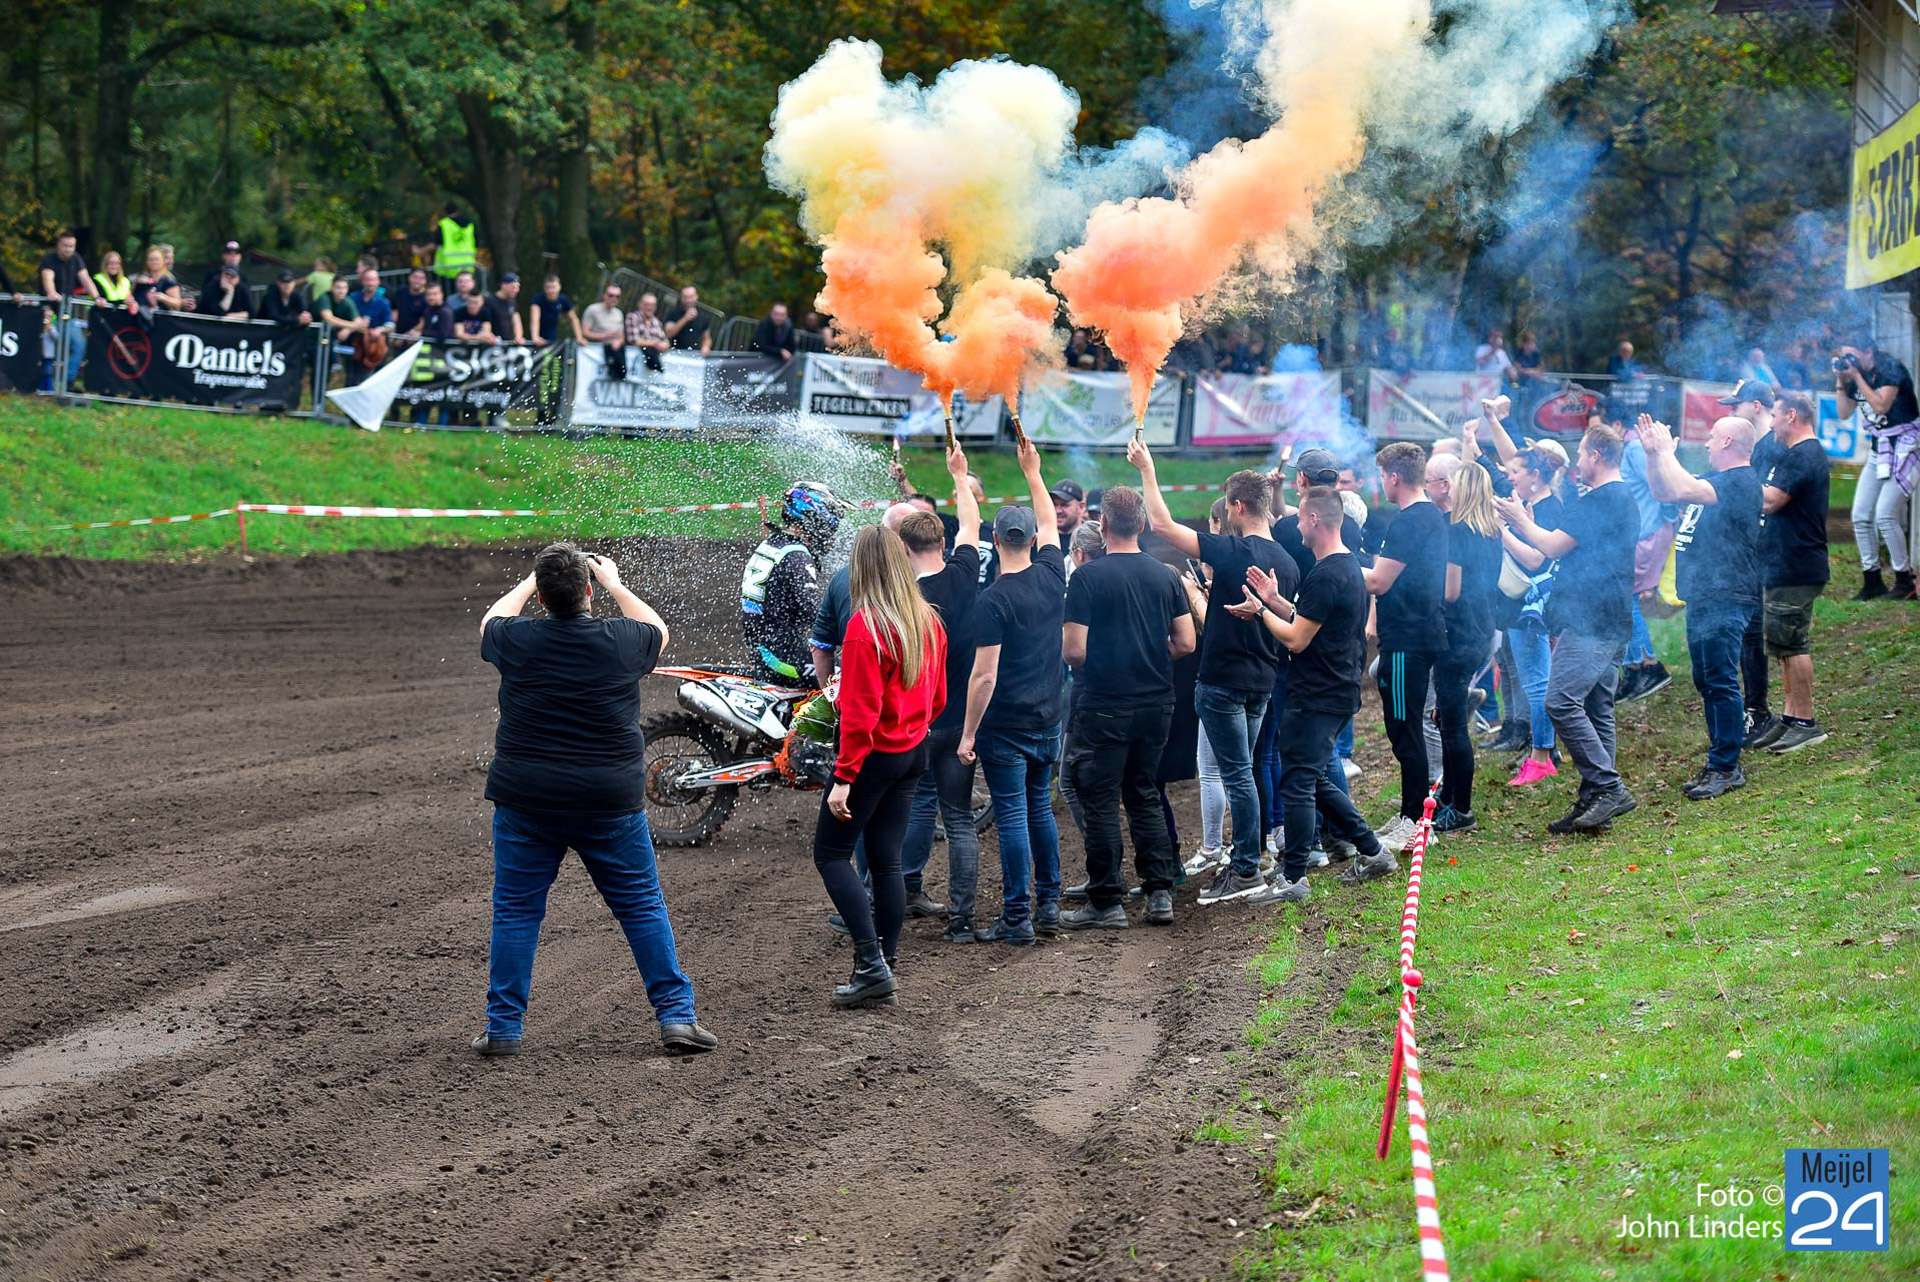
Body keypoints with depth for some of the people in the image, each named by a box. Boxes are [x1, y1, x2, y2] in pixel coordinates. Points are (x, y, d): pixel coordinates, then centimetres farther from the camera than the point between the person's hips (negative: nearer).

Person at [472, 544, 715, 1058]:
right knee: (643, 907, 9)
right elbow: (658, 631, 19)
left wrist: (530, 582, 31)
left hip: (526, 801, 0)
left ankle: (503, 1029, 9)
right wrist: (615, 584, 27)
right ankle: (677, 1016, 7)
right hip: (611, 802, 0)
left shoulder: (517, 640, -7)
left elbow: (491, 620, 19)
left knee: (516, 912, 9)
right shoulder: (621, 640, -7)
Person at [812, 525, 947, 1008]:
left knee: (831, 852, 2)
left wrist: (843, 778, -18)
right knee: (886, 859, 12)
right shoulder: (928, 621, 4)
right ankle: (883, 975, 12)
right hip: (914, 753, 7)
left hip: (875, 755, -7)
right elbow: (937, 697, 12)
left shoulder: (866, 625, -18)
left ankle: (871, 964, -9)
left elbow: (860, 711, -20)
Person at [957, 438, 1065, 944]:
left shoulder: (993, 602, -17)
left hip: (1005, 728, -6)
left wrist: (969, 732, -10)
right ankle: (1048, 906, 21)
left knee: (1012, 818, -3)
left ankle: (1017, 918, -2)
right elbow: (1049, 525, 21)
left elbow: (984, 677, -18)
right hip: (1048, 721, 6)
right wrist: (1032, 472, 32)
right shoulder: (1051, 578, 0)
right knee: (1040, 808, 18)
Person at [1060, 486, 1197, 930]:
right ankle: (1160, 894, 12)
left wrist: (1093, 663, 7)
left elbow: (1073, 650, -15)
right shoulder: (1164, 576, 2)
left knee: (1101, 802, 2)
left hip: (1104, 706, -5)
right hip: (1156, 705, 5)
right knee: (1145, 796, 16)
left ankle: (1106, 904, 4)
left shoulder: (1088, 577, -12)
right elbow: (1185, 643, 3)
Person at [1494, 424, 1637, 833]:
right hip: (1612, 625, 11)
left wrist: (1520, 521, 3)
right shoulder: (1624, 500, 20)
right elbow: (1572, 550, 26)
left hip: (1588, 625, -11)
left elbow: (1554, 546, -13)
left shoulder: (1599, 500, -14)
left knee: (1563, 702, -15)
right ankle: (1593, 801, 10)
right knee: (1596, 710, 9)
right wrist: (1527, 525, 26)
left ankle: (1609, 787, -17)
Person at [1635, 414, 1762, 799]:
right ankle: (1721, 763, 21)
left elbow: (1683, 490, -26)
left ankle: (1726, 768, -8)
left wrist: (1666, 451, -12)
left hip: (1725, 601, -11)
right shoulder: (1717, 479, 20)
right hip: (1702, 598, 11)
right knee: (1708, 683, 14)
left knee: (1721, 683, -10)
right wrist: (1653, 453, 12)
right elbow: (1664, 493, 26)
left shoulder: (1740, 481, -14)